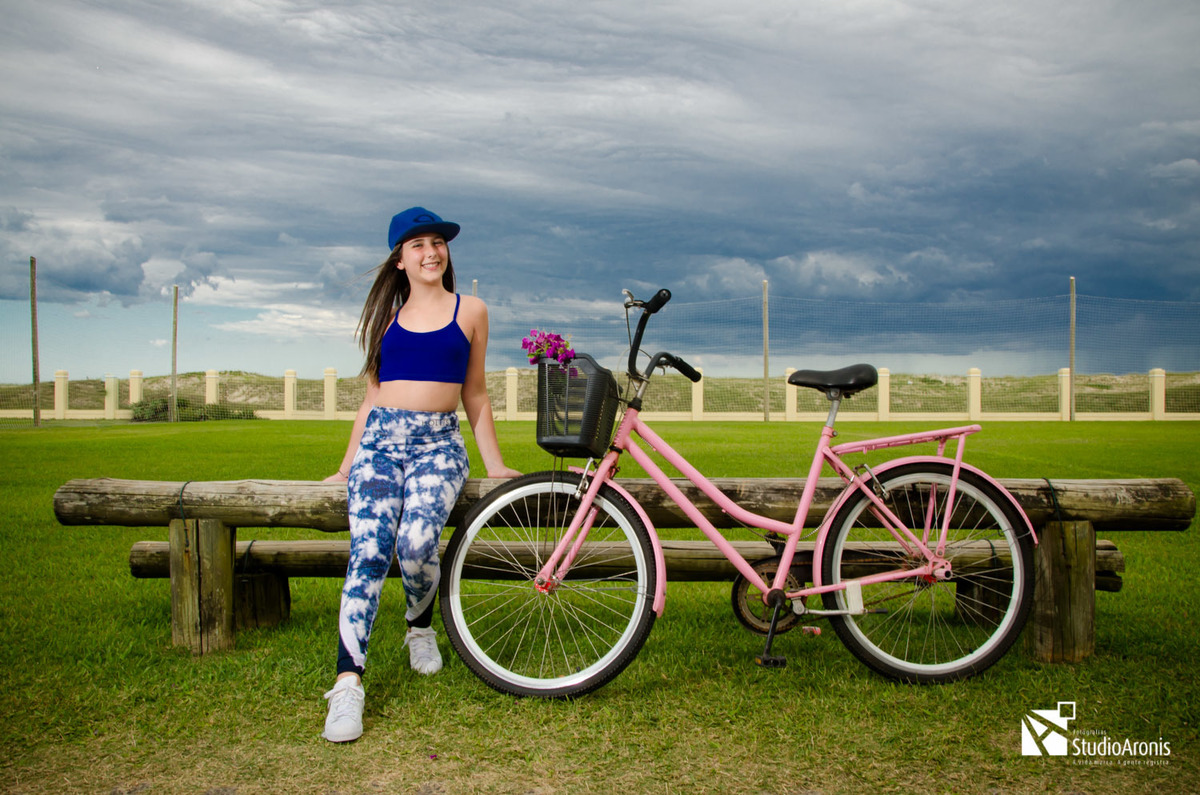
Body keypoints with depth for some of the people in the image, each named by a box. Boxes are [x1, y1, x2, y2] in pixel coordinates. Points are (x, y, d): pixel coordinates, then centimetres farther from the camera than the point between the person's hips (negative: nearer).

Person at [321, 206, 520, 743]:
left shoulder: (469, 311, 12)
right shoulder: (386, 315, 16)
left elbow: (474, 395, 15)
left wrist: (494, 464, 13)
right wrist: (347, 465, 17)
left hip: (438, 443, -1)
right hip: (380, 440, 2)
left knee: (417, 542, -27)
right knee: (369, 552, -20)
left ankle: (420, 627, 5)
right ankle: (348, 682, -19)